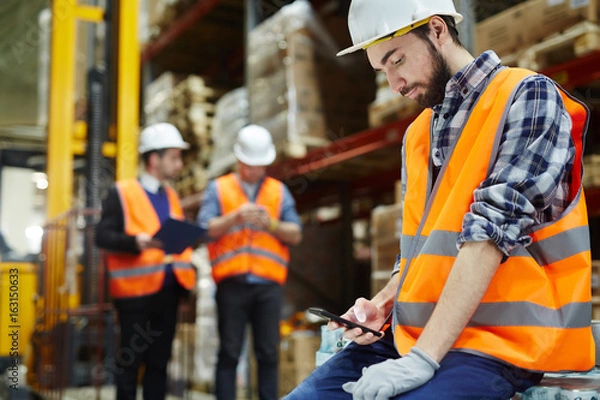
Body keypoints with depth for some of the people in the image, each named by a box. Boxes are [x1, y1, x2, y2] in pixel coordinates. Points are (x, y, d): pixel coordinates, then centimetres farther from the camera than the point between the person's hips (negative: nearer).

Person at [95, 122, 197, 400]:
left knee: (159, 361, 11)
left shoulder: (171, 196, 16)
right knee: (130, 360, 2)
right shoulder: (122, 193, -4)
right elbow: (103, 236, -11)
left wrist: (186, 266, 8)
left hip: (168, 289, 6)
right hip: (136, 290, -6)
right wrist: (137, 241, -27)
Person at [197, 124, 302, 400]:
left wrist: (271, 224, -10)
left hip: (268, 283, 2)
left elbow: (296, 234, 8)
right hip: (231, 284, -1)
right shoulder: (218, 188, 11)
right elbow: (206, 229, -2)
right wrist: (235, 217, -17)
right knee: (229, 352, 0)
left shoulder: (279, 191, 16)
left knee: (268, 353, 2)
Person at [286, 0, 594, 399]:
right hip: (409, 334, 7)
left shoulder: (528, 98, -6)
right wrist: (384, 303, 1)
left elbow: (492, 234, -18)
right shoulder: (417, 133, 16)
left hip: (499, 343, -7)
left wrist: (422, 358, -23)